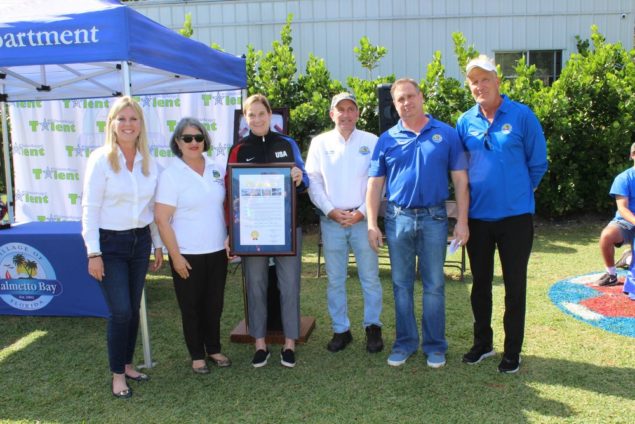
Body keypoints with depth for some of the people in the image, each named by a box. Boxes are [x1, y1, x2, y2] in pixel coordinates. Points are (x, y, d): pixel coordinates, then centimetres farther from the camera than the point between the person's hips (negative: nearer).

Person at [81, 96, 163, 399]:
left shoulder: (149, 162, 4)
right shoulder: (100, 159, -10)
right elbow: (90, 208, -11)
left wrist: (158, 245, 11)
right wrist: (93, 253, -14)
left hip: (140, 241, 5)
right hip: (110, 243, -5)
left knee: (133, 309, 12)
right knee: (121, 311, -6)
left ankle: (127, 364, 29)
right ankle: (117, 374, 12)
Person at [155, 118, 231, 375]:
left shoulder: (216, 169, 3)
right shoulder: (171, 175, -10)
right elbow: (161, 219, -13)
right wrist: (175, 256, -14)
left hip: (218, 251, 4)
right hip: (188, 255, -4)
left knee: (214, 304, 14)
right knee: (191, 307, 9)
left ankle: (214, 349, 32)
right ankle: (197, 356, 26)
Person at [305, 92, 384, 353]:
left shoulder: (371, 141, 3)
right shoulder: (320, 142, 7)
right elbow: (313, 181, 3)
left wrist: (362, 212, -9)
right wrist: (331, 210, -7)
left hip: (362, 219, -1)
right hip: (331, 220, 2)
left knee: (370, 277, 4)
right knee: (334, 279, 8)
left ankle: (373, 327, 20)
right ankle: (341, 330, 20)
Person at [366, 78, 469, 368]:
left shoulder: (446, 134, 2)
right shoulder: (387, 139, 5)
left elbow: (460, 180, 1)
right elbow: (375, 184, 5)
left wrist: (462, 221, -5)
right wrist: (372, 224, -2)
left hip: (434, 218, -1)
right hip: (397, 219, 2)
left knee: (434, 286, 7)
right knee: (401, 284, 10)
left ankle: (435, 345, 21)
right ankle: (405, 342, 24)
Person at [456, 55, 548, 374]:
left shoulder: (521, 116, -6)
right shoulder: (465, 122, 3)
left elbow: (538, 162, 0)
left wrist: (519, 191, 6)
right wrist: (476, 192, 9)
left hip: (515, 216, -3)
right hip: (477, 216, 3)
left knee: (514, 285, 6)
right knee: (480, 282, 14)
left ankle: (512, 351, 20)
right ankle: (482, 343, 30)